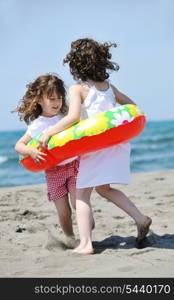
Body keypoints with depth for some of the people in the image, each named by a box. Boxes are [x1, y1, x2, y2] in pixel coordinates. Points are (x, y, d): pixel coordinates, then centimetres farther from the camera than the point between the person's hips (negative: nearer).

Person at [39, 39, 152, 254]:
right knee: (104, 188, 22)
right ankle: (140, 219, 12)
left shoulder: (77, 88, -6)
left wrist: (49, 132, -13)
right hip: (116, 142, 7)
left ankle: (85, 243, -7)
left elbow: (73, 116, -20)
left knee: (82, 194, 0)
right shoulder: (108, 86, 14)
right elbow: (131, 105, 19)